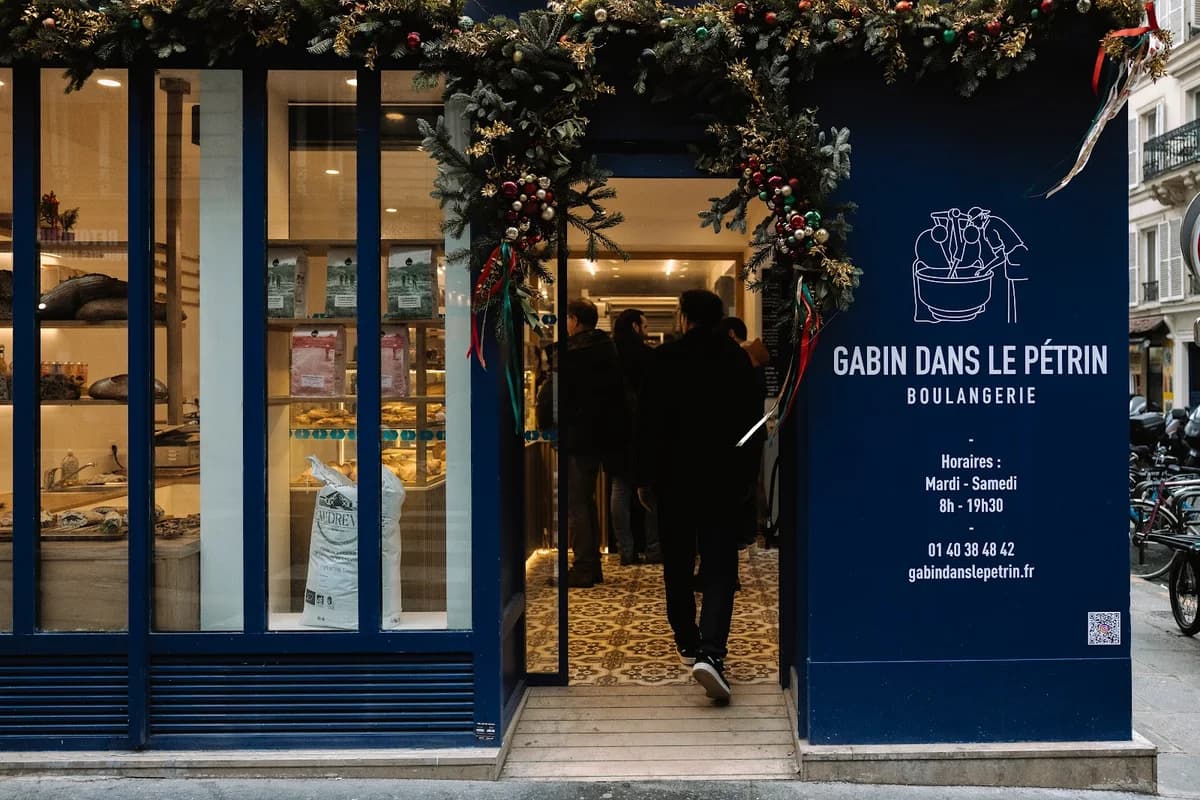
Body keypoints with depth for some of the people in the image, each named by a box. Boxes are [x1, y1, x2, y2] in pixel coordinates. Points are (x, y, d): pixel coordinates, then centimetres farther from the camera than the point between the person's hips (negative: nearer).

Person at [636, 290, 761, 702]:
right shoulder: (738, 359, 2)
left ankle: (687, 641, 26)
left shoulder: (665, 359, -5)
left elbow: (649, 421, -5)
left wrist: (644, 476, 3)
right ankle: (710, 650, -20)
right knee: (720, 567, -3)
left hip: (674, 476, -1)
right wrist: (747, 477, 17)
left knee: (677, 564, 14)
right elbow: (752, 419, 8)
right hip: (724, 478, 1)